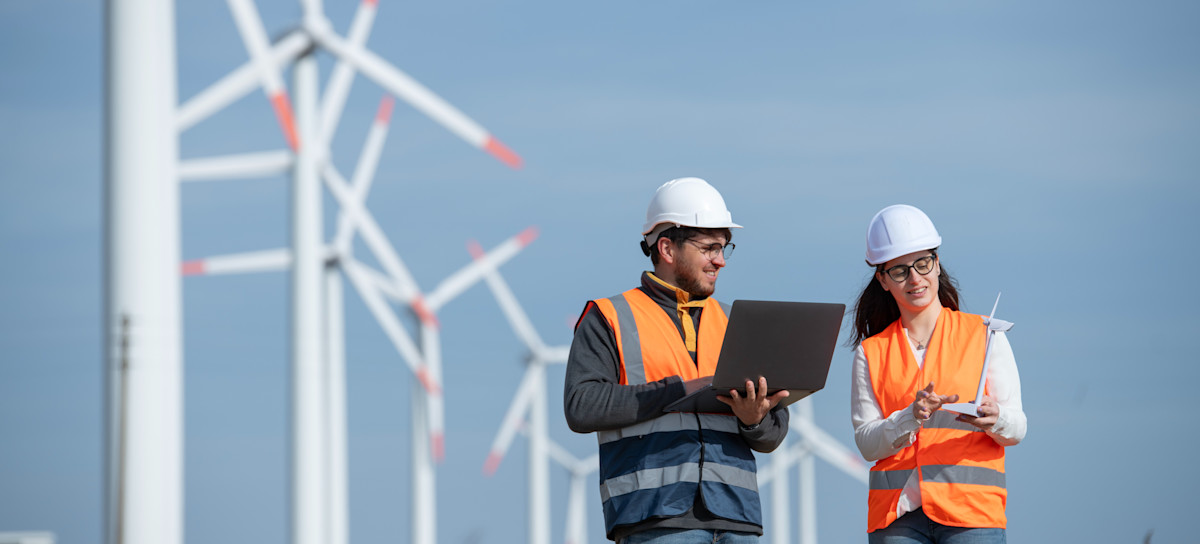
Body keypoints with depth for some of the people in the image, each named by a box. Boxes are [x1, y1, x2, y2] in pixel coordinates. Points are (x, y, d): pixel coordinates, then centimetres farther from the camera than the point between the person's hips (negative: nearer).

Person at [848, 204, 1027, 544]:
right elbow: (866, 444, 5)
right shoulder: (872, 353, 15)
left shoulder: (983, 335, 11)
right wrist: (911, 418, -14)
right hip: (897, 516, 2)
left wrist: (995, 419, -17)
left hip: (970, 510, -2)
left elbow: (1016, 430, 6)